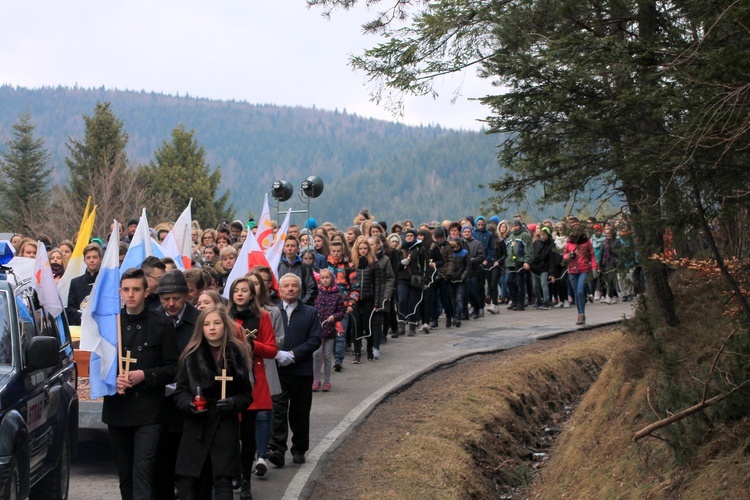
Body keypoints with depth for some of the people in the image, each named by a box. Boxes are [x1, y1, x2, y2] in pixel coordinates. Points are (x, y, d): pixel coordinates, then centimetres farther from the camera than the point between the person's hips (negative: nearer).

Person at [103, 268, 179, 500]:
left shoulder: (162, 325, 1)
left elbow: (172, 368, 1)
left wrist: (145, 376, -14)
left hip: (148, 411, -3)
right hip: (117, 409, 3)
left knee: (143, 471, -12)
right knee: (124, 473, 10)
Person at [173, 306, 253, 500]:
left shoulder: (237, 354, 3)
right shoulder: (192, 355, 4)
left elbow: (247, 394, 6)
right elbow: (180, 391, 7)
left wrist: (234, 403, -14)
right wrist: (188, 404, -14)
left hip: (225, 427, -1)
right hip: (196, 427, 1)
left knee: (222, 482, -7)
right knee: (192, 484, 1)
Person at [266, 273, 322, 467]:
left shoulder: (310, 313, 8)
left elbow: (315, 340, -2)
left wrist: (293, 354, -12)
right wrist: (277, 354, -17)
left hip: (301, 371, 1)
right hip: (277, 370, -1)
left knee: (300, 413, 9)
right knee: (278, 411, -10)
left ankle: (299, 450, 21)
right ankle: (277, 450, -15)